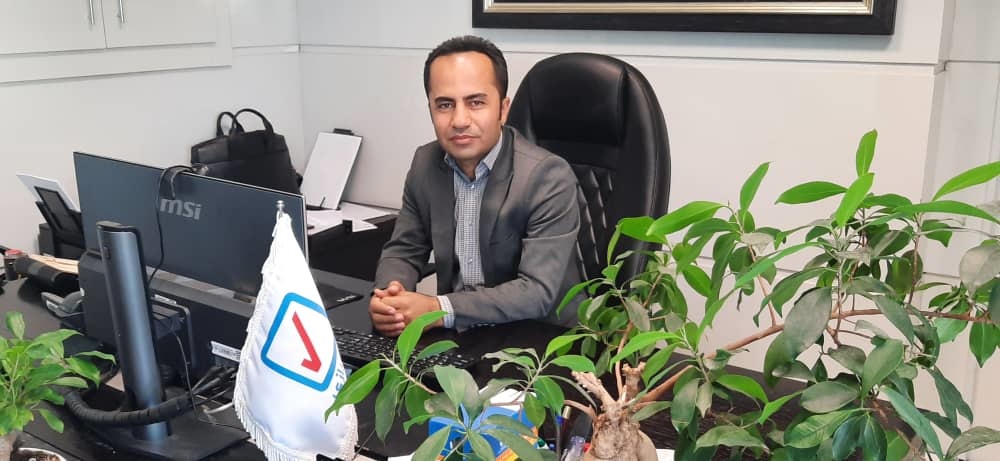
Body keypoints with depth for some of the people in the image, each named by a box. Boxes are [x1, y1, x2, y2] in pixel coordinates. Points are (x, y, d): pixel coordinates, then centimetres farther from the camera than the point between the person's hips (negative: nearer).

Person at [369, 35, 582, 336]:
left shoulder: (549, 177, -18)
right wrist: (389, 296, -16)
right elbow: (402, 251, 6)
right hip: (458, 335, 6)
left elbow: (538, 291, -23)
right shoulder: (425, 164, -1)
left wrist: (439, 311, -31)